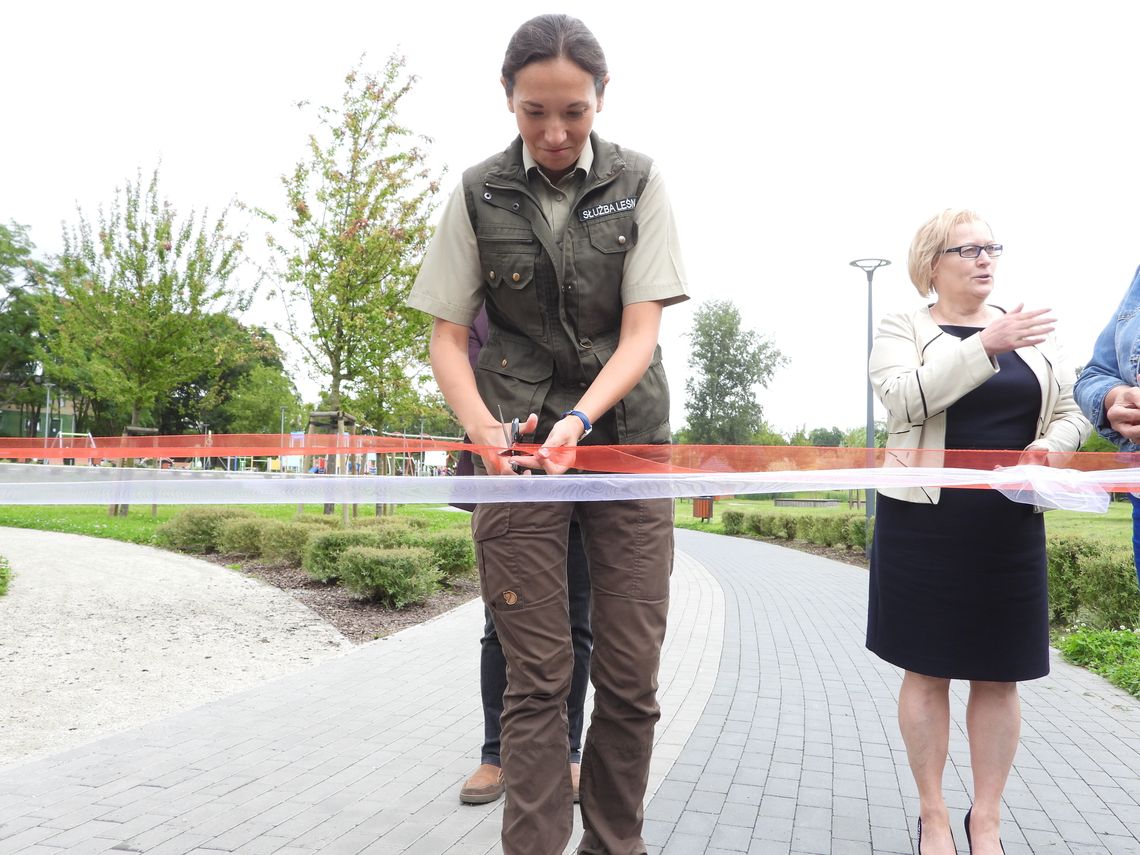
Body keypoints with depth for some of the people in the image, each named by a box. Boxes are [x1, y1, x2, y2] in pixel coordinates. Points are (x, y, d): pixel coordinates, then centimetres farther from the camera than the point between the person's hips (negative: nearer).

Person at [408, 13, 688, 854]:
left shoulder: (638, 183, 1)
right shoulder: (480, 194, 2)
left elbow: (640, 331, -6)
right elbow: (448, 335, 1)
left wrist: (582, 418, -24)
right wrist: (481, 424, -19)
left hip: (627, 440, 1)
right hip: (517, 446, 0)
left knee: (631, 676, 3)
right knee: (537, 675, -1)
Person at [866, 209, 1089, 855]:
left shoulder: (1032, 330, 12)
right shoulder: (903, 330, 1)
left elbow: (1071, 414, 12)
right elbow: (905, 397, -17)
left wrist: (1049, 446, -9)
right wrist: (987, 345, -23)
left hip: (1010, 524, 3)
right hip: (925, 520, -3)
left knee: (999, 676, 7)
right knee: (927, 671, 4)